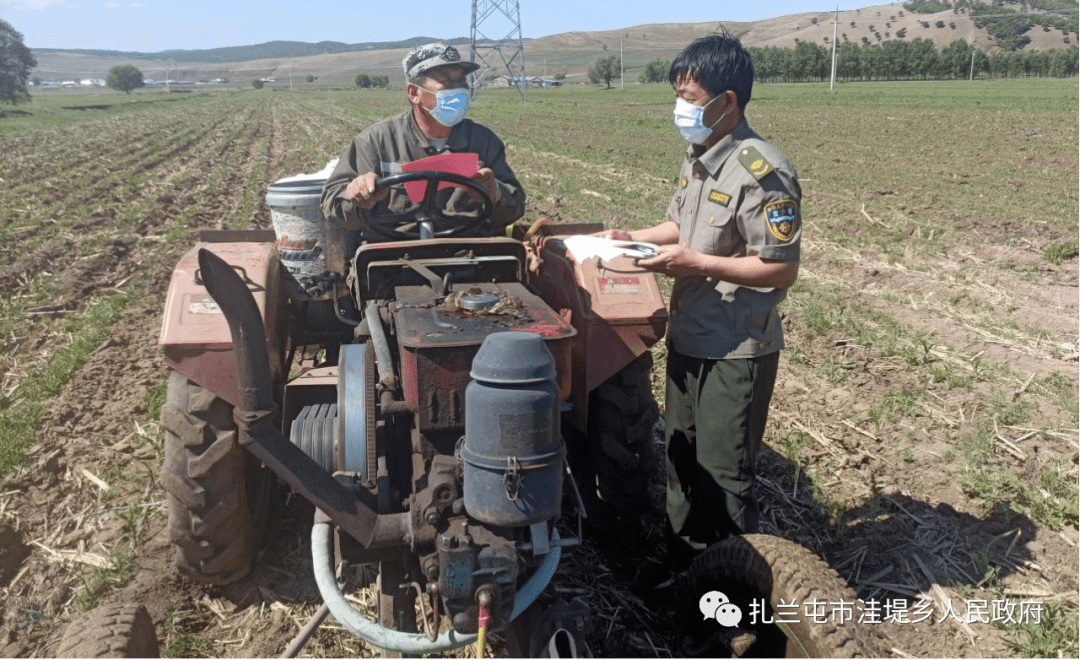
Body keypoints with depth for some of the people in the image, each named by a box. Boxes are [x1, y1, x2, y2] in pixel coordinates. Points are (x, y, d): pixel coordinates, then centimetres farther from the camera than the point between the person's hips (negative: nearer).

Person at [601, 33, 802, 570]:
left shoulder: (762, 174, -22)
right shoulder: (697, 158, 5)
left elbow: (782, 270, -21)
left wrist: (697, 264, -25)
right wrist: (635, 238, 2)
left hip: (736, 351, -9)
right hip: (688, 338, 9)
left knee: (722, 473, 5)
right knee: (681, 458, 20)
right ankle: (683, 567, 40)